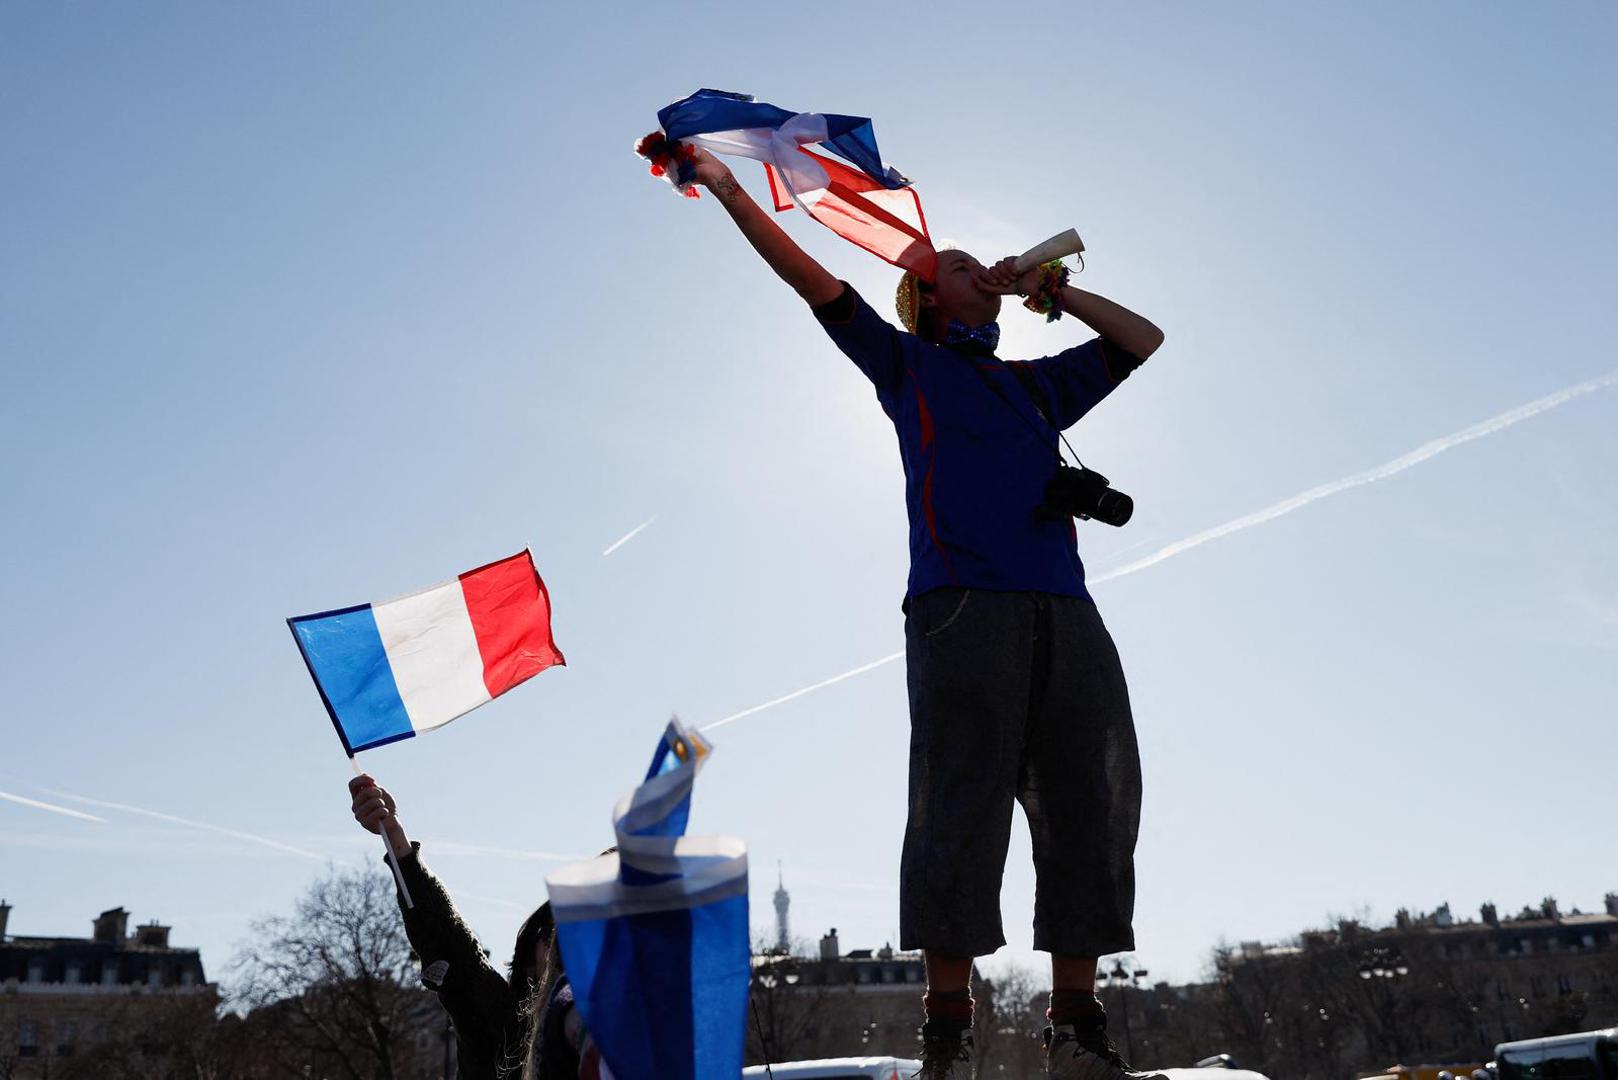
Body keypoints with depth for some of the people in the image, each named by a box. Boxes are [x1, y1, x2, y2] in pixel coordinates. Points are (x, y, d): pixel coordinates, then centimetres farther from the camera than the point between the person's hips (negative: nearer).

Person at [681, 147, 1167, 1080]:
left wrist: (1049, 289, 27)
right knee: (961, 814, -10)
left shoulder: (1036, 385, 31)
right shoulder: (908, 364, 20)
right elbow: (812, 279, 16)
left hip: (1066, 611, 5)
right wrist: (727, 187, 13)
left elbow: (1143, 339, 36)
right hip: (963, 607, -5)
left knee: (1090, 812, -2)